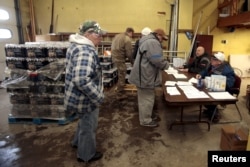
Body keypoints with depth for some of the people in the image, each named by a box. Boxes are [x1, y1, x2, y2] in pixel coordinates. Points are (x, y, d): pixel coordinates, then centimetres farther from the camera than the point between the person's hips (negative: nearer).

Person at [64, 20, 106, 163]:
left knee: (85, 122, 30)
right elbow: (82, 80, -38)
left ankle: (78, 142, 52)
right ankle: (86, 155, 34)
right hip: (86, 99, -10)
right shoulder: (85, 51, -27)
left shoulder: (78, 45, 8)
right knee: (88, 126, 12)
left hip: (80, 96, 10)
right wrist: (99, 97, -26)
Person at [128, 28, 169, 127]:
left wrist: (164, 64, 17)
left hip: (143, 75, 11)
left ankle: (146, 116, 34)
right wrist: (167, 65, -7)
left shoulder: (147, 40, 19)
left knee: (145, 98, 20)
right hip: (145, 76, -11)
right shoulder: (153, 42, -18)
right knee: (147, 99, 0)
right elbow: (157, 60, -26)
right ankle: (145, 121, 12)